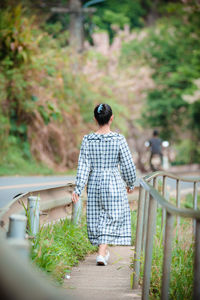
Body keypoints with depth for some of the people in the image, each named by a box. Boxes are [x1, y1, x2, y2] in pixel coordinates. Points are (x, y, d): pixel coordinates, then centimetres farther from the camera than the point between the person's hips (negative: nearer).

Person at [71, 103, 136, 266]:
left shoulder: (87, 140, -5)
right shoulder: (119, 139, -10)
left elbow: (83, 166, -7)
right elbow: (128, 166, -4)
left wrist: (78, 188, -5)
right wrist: (130, 184, 11)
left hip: (94, 184, 3)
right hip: (114, 183, -3)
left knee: (97, 216, 15)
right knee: (112, 217, 3)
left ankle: (104, 250, 27)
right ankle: (102, 253, -8)